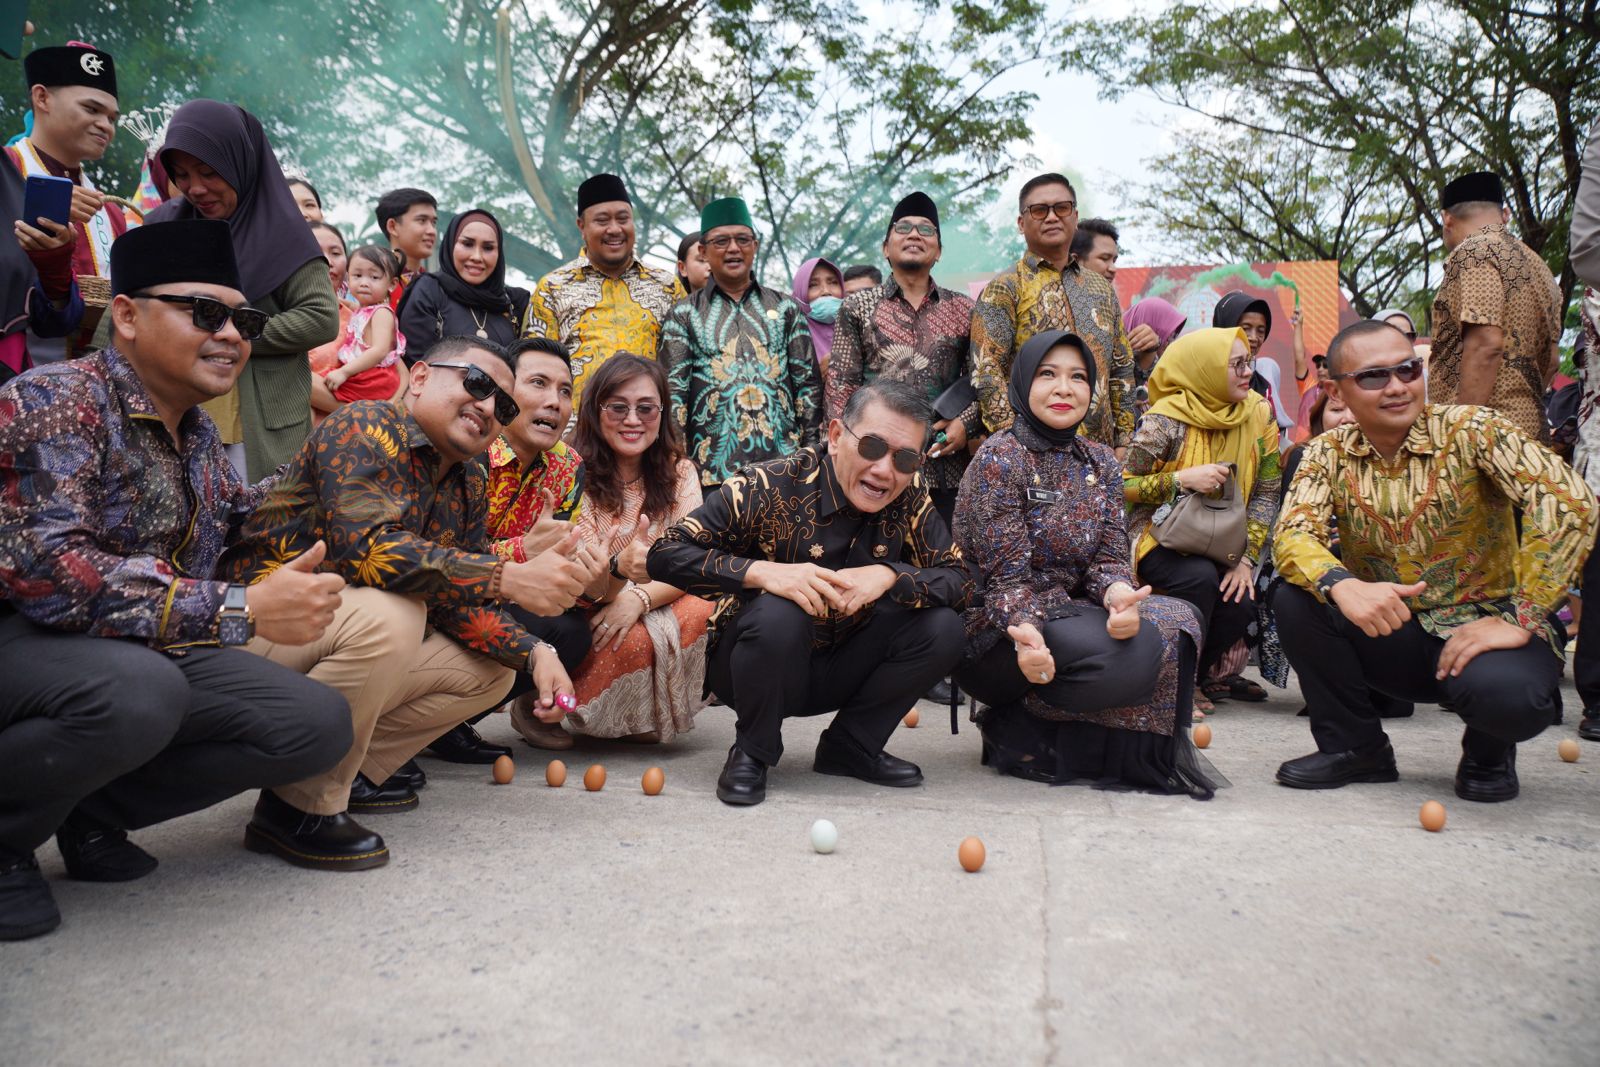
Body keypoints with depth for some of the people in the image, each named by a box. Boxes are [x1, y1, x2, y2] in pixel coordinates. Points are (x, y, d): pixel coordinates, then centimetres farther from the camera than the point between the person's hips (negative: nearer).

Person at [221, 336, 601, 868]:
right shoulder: (364, 428, -16)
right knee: (388, 614, -34)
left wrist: (534, 652, -11)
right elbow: (364, 546, -32)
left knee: (492, 668, 5)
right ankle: (302, 806, -17)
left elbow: (458, 599, 6)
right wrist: (510, 578, -37)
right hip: (270, 620, -8)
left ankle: (352, 773, 7)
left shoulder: (469, 486, 9)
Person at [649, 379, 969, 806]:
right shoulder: (768, 488, -21)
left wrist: (888, 576, -28)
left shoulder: (910, 503, -7)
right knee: (778, 613, -35)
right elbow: (665, 554, -24)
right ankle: (752, 752, -8)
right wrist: (761, 571, -38)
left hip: (840, 672, 4)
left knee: (943, 629, -15)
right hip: (754, 669, -4)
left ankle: (850, 747, 4)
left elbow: (960, 579, -8)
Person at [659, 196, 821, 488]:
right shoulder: (684, 314, 8)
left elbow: (808, 384, 11)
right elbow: (673, 391, 3)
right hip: (712, 466, -1)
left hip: (785, 461, 2)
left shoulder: (785, 308, 12)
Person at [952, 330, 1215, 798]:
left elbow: (1109, 558, 0)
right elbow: (1008, 575, -17)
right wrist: (1025, 631, -38)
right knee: (1137, 652, -28)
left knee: (1178, 620, -15)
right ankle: (1014, 727, -6)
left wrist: (1118, 593, -25)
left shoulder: (1101, 463, 9)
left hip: (1069, 612, 7)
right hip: (995, 635, -7)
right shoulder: (999, 459, -11)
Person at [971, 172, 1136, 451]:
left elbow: (1122, 370, 19)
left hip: (1100, 449, 5)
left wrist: (1124, 442, 10)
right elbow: (986, 373, -9)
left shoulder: (1101, 288, 17)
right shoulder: (1004, 288, -1)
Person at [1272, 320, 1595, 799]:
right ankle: (1356, 745, 1)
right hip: (1388, 632, 3)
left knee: (1505, 691, -35)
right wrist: (1342, 585, -38)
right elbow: (1292, 534, -16)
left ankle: (1489, 751, 6)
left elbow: (1571, 503, -23)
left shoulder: (1471, 429, -12)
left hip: (1481, 626, -3)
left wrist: (1519, 621, -27)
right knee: (1295, 600, -21)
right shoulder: (1329, 453, -2)